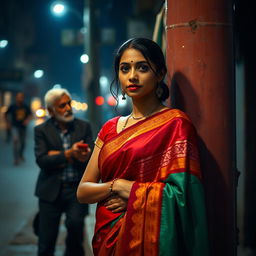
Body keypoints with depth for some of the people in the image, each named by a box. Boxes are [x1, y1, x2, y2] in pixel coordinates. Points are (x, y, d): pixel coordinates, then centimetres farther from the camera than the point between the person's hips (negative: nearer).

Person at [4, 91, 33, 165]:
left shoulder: (26, 107, -2)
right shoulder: (12, 106, -7)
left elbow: (30, 115, 6)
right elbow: (6, 114, 8)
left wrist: (27, 120, -13)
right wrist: (8, 123, 3)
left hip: (23, 127, 3)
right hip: (14, 126, -3)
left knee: (23, 143, 13)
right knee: (16, 140, -23)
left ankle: (21, 155, 42)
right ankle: (16, 159, -21)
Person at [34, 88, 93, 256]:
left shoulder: (84, 127, 6)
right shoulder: (41, 130, 3)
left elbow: (91, 158, -3)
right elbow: (41, 160, -9)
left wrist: (59, 156, -8)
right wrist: (69, 154, -19)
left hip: (77, 188, 0)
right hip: (51, 190, 0)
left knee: (75, 223, -24)